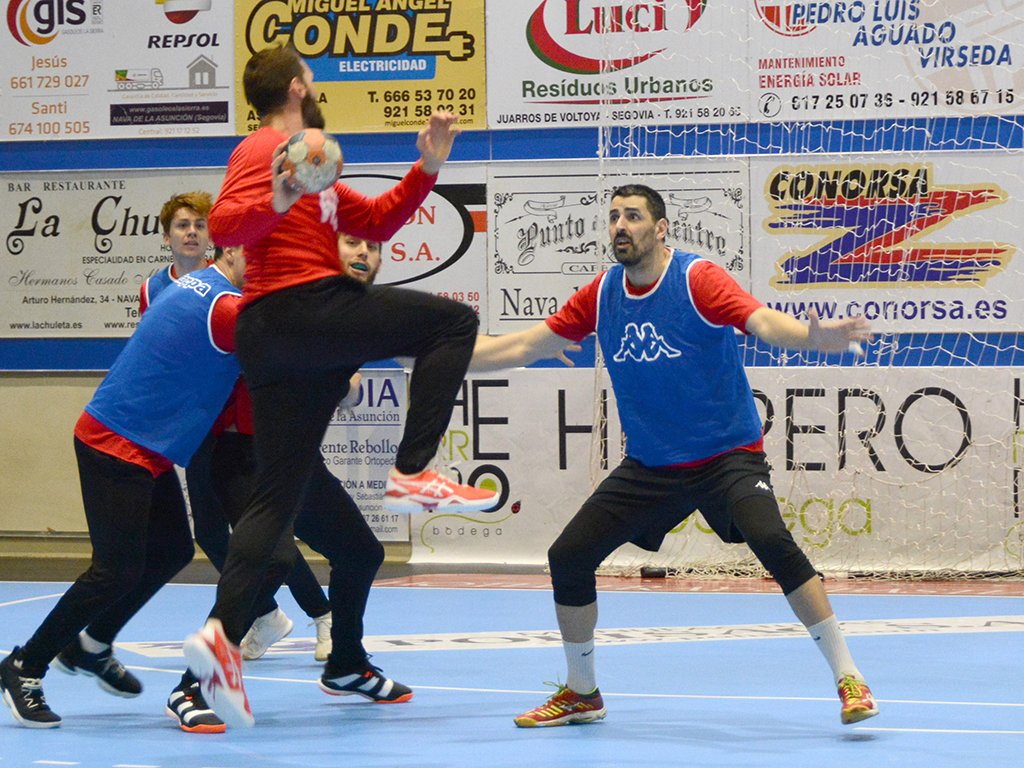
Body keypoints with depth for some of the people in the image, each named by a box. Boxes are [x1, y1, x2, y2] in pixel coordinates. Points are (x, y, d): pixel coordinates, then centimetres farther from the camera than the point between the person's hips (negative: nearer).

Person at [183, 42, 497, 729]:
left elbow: (377, 222, 31)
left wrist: (428, 170, 21)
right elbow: (225, 226, -17)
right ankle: (414, 473, -16)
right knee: (454, 320, -5)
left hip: (275, 339, 9)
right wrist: (274, 203, -35)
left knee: (279, 501, 1)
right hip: (300, 308, -9)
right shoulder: (267, 151, -1)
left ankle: (224, 632, -12)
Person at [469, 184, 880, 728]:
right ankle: (581, 694, 21)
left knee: (771, 542, -29)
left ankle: (848, 679, -19)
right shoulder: (601, 295, 2)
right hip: (648, 466, 6)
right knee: (568, 557, -1)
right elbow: (520, 347, 11)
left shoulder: (697, 279, -14)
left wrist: (812, 336, -52)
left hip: (727, 454, -6)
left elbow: (765, 322, -30)